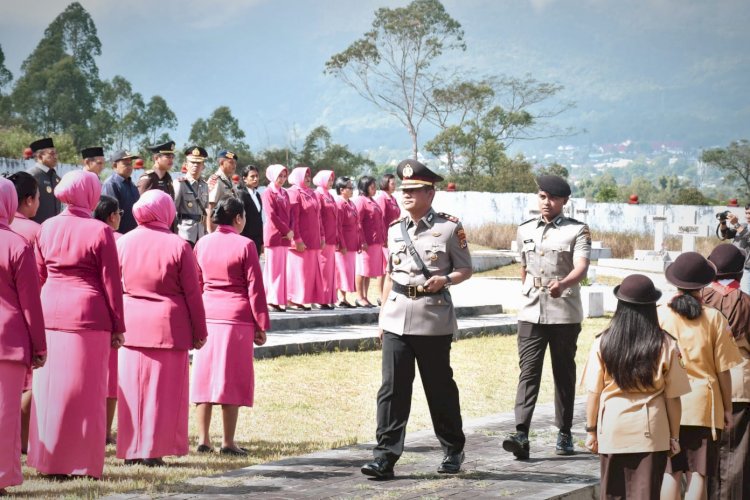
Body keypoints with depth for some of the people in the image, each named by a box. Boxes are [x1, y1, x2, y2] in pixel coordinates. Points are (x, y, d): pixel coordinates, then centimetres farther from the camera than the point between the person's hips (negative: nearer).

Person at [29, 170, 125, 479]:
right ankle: (83, 462, 5)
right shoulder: (99, 231, -6)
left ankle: (47, 459, 14)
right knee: (86, 391, 2)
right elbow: (111, 282, -5)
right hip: (89, 316, -4)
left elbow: (37, 276, 12)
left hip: (49, 313, 4)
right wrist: (117, 326, 1)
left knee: (49, 388, 10)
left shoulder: (47, 228, 7)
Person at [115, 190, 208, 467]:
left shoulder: (123, 242, 2)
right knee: (163, 390, 4)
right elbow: (192, 293, -4)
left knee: (131, 388, 9)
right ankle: (153, 451, 5)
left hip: (131, 325, 3)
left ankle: (130, 450, 12)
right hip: (168, 326, -3)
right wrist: (199, 331, 4)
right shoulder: (178, 246, -8)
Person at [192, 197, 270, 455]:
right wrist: (261, 325, -1)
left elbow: (194, 284, 13)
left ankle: (203, 439, 10)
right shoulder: (245, 245, -8)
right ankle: (228, 442, 2)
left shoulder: (202, 243, 7)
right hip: (237, 318, -5)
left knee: (205, 376, 9)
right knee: (233, 378, 1)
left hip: (206, 315, 5)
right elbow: (255, 287, -7)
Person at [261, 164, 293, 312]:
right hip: (274, 235, -7)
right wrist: (287, 231, -12)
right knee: (273, 268, -5)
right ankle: (271, 300, -3)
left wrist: (290, 231, -2)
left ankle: (280, 300, 9)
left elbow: (290, 213, 14)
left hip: (285, 236, 7)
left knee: (282, 269, 6)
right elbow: (272, 216, -12)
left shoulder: (284, 193, 16)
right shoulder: (268, 193, -5)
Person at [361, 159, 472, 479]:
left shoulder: (449, 228, -1)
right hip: (397, 320, 3)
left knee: (440, 388, 7)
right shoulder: (395, 230, 13)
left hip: (434, 320, -3)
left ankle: (453, 451, 24)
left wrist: (445, 279, -18)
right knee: (391, 389, -4)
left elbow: (465, 269, 3)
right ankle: (385, 457, -5)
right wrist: (382, 315, 16)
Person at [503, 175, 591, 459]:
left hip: (564, 314, -3)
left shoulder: (577, 231, -3)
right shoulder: (525, 231, 11)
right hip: (531, 313, 3)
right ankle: (521, 435, -17)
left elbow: (581, 267, -18)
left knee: (564, 374, 7)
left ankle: (565, 434, 17)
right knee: (528, 372, -8)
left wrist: (562, 284, -36)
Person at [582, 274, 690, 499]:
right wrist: (674, 436, 7)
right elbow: (672, 397, -3)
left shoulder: (603, 344, -5)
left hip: (612, 430, 1)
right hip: (651, 432, -1)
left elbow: (593, 394, -1)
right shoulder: (666, 345, -6)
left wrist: (591, 430, 10)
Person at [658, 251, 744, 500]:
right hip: (704, 405, -1)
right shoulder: (714, 318, -6)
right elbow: (723, 369, -3)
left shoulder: (660, 315, -4)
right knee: (698, 474, 2)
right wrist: (727, 408, 9)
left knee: (671, 473, 8)